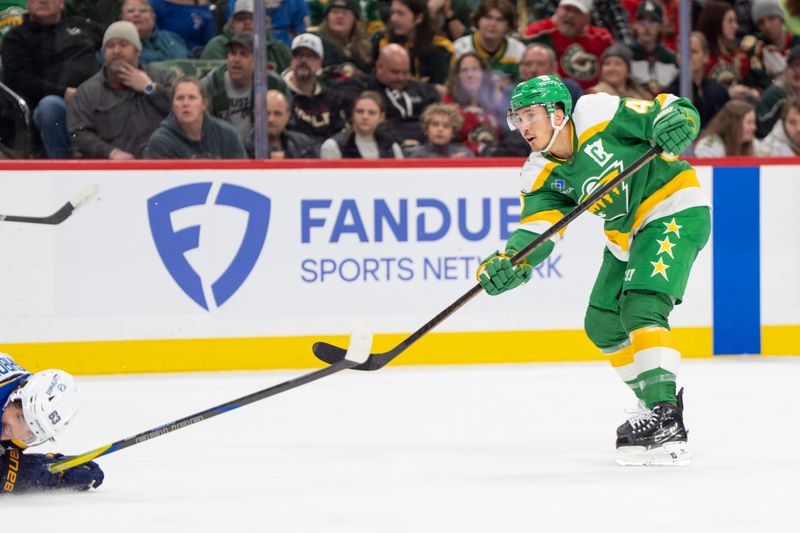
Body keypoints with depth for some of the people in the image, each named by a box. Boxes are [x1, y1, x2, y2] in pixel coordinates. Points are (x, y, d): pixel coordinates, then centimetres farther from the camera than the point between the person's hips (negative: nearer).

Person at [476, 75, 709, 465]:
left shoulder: (598, 115, -18)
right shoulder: (541, 176, 0)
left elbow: (674, 111, -16)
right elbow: (537, 227, -14)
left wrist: (674, 122, -40)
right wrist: (510, 262, -33)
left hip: (675, 211, -9)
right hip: (628, 235, 9)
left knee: (641, 309, -24)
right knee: (603, 324, 13)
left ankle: (667, 422, -30)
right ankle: (657, 403, 29)